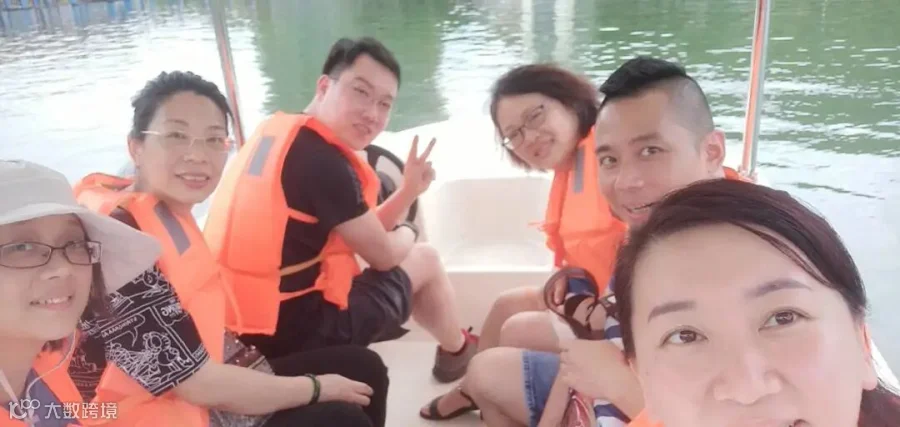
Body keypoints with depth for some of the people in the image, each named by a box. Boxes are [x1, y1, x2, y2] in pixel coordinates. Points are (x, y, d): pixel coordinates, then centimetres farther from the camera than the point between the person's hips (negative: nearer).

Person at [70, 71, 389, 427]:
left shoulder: (166, 217, 2)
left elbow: (203, 337, 8)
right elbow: (197, 383, -25)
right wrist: (317, 388, -12)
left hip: (202, 392, 9)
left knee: (362, 368, 9)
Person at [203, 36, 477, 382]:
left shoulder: (279, 134, 7)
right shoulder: (323, 161, -22)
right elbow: (382, 254, -9)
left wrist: (408, 190, 5)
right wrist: (407, 234, 12)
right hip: (296, 330, -9)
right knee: (424, 259, 12)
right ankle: (458, 353, 37)